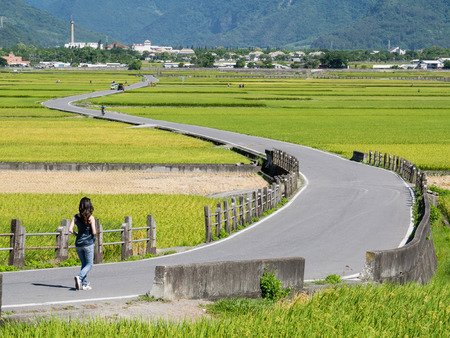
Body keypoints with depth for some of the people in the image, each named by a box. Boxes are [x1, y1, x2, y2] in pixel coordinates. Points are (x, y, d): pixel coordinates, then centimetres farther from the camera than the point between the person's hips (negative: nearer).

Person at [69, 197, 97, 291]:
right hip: (88, 244, -5)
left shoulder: (76, 217, 0)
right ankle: (79, 277, -20)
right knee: (89, 265, 5)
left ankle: (84, 284, 13)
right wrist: (96, 231, 8)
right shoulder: (91, 218, -12)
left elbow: (70, 229, -5)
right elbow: (94, 232, -15)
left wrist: (77, 234, 12)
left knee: (84, 264, 17)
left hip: (78, 244, 5)